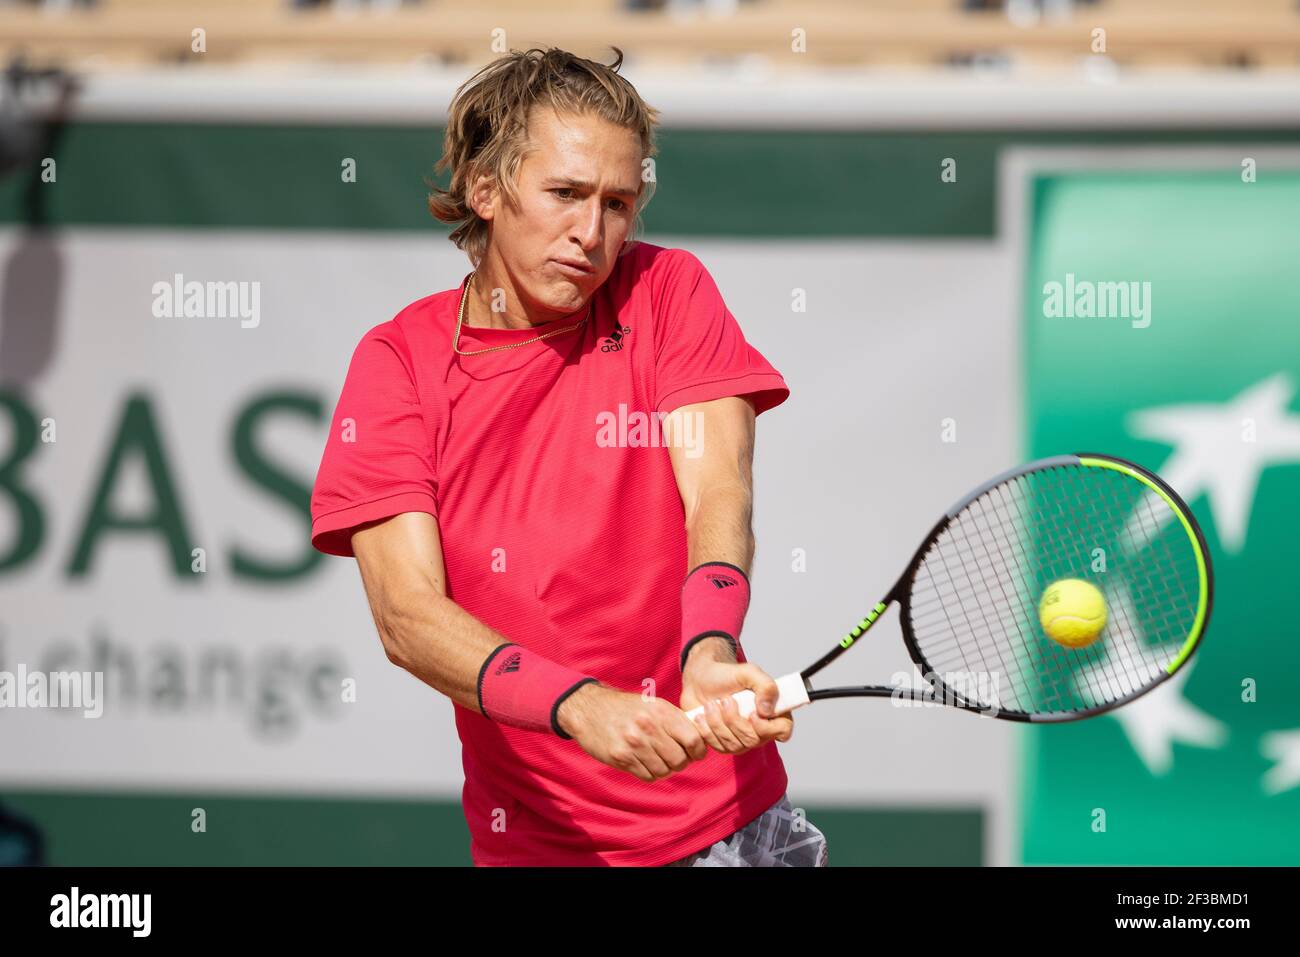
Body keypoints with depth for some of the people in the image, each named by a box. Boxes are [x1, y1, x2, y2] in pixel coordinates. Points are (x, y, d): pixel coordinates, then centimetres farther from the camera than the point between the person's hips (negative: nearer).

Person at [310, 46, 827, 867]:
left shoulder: (666, 293, -1)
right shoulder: (398, 361, -5)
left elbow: (717, 496, -16)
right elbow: (408, 615, -16)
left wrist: (711, 656, -37)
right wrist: (579, 706, -34)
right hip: (533, 843, 0)